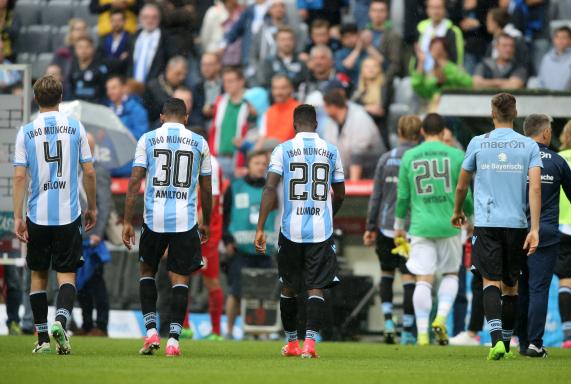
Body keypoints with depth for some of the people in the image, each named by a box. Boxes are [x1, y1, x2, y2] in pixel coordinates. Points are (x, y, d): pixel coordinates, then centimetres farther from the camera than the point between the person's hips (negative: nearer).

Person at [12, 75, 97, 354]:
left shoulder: (26, 132, -1)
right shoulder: (75, 128, 1)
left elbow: (19, 177, -5)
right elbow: (89, 173, 3)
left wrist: (17, 218, -4)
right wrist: (92, 208, 15)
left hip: (38, 215, 0)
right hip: (69, 214, 0)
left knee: (38, 275, 13)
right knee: (67, 275, 1)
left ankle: (42, 338, 14)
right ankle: (61, 320, -26)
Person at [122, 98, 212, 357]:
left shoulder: (148, 139, 2)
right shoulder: (199, 143, 6)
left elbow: (135, 182, -3)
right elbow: (206, 188, 11)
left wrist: (127, 222, -1)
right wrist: (206, 223, 22)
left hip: (154, 219, 0)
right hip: (185, 220, 0)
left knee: (147, 271, 18)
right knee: (180, 279, 4)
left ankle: (151, 331, 6)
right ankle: (173, 339, -5)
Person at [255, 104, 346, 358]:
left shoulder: (283, 149, -2)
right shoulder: (331, 151, 4)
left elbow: (270, 189, -10)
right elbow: (340, 195, 12)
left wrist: (260, 228, -10)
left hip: (291, 230, 0)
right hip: (322, 231, 0)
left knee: (289, 287, 15)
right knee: (316, 289, -1)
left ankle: (291, 343, 25)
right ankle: (310, 341, -18)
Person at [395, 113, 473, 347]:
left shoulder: (409, 157, 4)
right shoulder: (456, 155, -1)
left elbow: (402, 196, 7)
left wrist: (399, 225, 20)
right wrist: (469, 219, 19)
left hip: (421, 226, 1)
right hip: (449, 225, -1)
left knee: (423, 280, 1)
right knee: (451, 274, 16)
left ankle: (422, 333, -6)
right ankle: (441, 318, -4)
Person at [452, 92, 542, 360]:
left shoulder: (478, 143, 3)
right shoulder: (529, 146, 2)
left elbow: (461, 186, 12)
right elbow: (535, 188, -8)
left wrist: (458, 212, 32)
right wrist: (535, 229, -10)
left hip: (486, 223, -1)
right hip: (517, 224, 1)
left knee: (491, 281, -6)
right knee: (510, 285, 14)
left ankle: (496, 338, -27)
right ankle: (506, 343, 21)